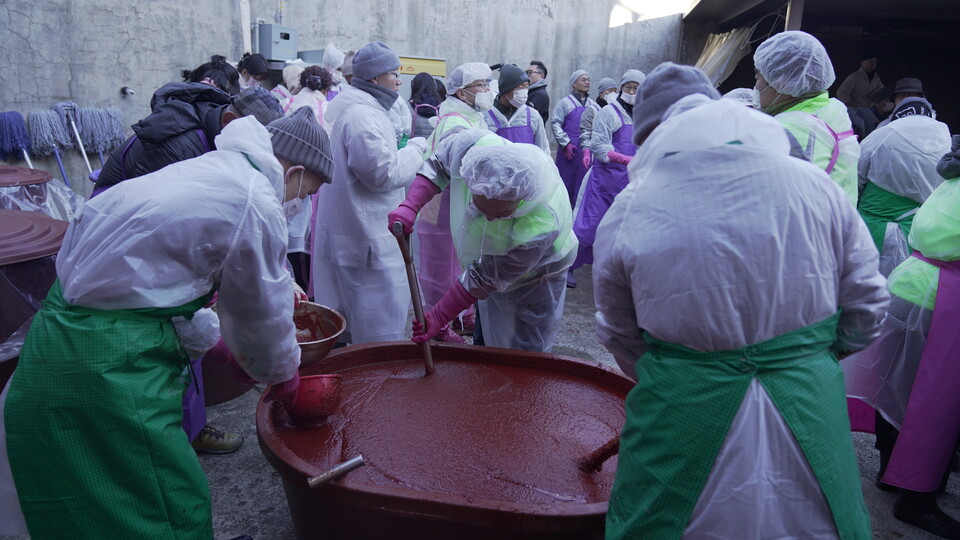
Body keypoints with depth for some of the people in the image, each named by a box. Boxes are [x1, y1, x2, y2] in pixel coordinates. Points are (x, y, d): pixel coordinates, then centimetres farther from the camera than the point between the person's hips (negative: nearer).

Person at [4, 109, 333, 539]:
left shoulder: (208, 168, 13)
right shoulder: (256, 202, -16)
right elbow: (263, 312, -5)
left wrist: (218, 343, 26)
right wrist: (284, 378, 13)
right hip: (108, 362, -10)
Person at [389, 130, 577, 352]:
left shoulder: (540, 228, -44)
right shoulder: (473, 145, -36)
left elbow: (486, 279, -32)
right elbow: (436, 166, -11)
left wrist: (439, 317, -23)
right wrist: (409, 206, -26)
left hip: (535, 280, -4)